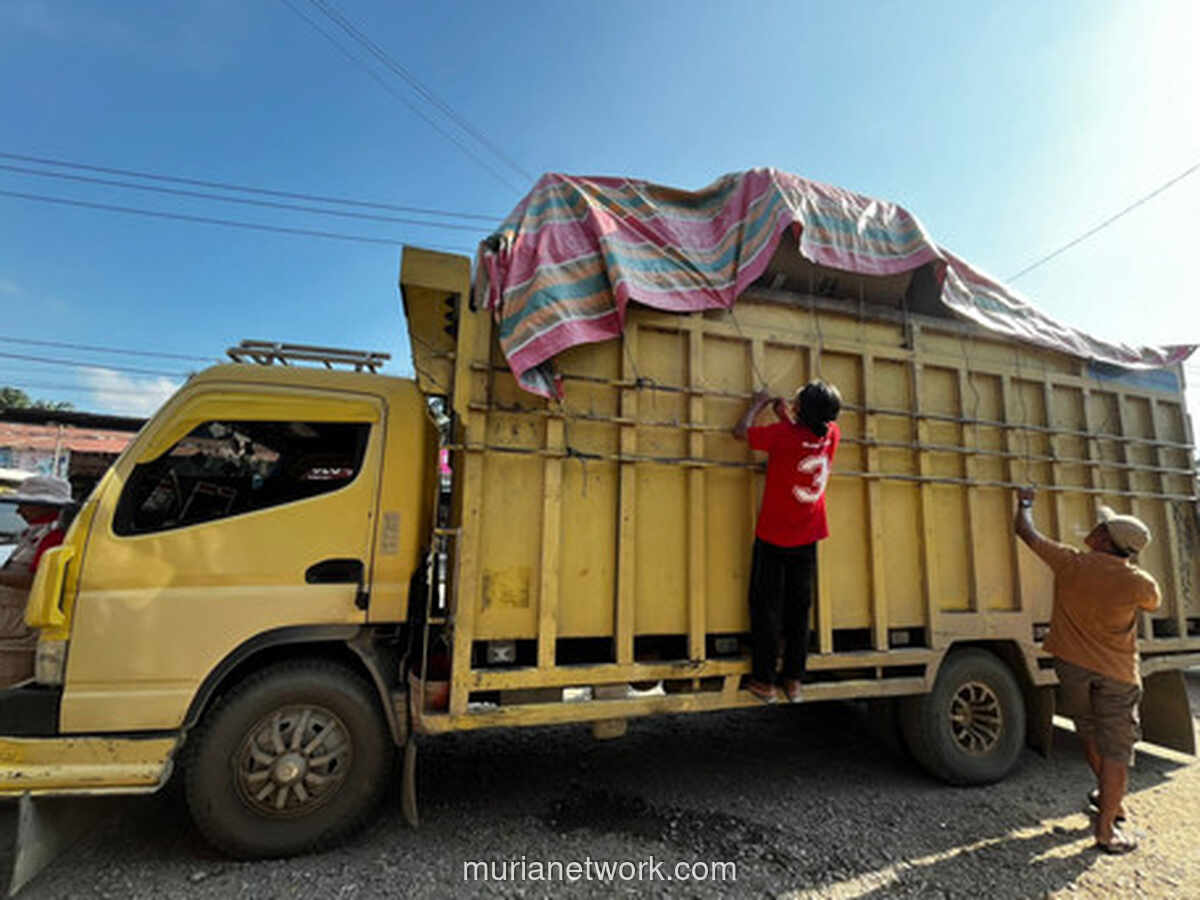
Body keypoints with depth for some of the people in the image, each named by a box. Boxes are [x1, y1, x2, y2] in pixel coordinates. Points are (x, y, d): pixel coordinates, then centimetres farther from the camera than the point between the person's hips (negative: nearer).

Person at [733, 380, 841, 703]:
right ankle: (794, 681, 23)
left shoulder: (783, 434, -20)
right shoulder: (831, 435, -6)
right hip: (807, 539, 5)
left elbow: (740, 431, -9)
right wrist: (787, 418, 13)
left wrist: (757, 404, 4)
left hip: (773, 537, -4)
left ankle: (765, 682, 14)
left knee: (766, 607, 7)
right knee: (799, 610, 14)